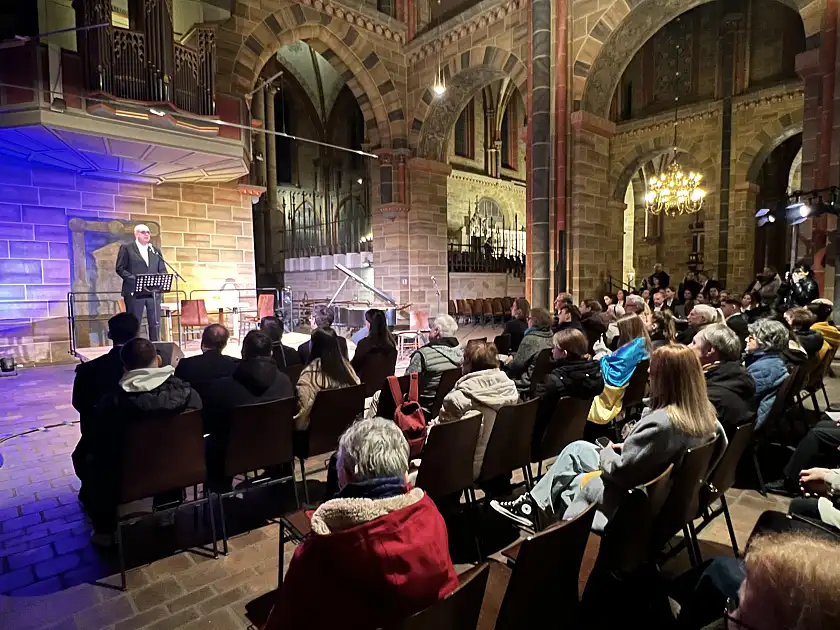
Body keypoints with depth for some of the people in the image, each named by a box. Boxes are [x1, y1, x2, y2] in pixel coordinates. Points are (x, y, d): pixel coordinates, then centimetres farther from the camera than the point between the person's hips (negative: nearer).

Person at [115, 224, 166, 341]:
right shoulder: (126, 248, 4)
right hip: (134, 292, -4)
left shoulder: (156, 251, 17)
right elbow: (120, 268, -2)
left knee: (155, 324, 3)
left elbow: (163, 270, 14)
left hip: (153, 292, 4)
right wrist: (134, 280, -14)